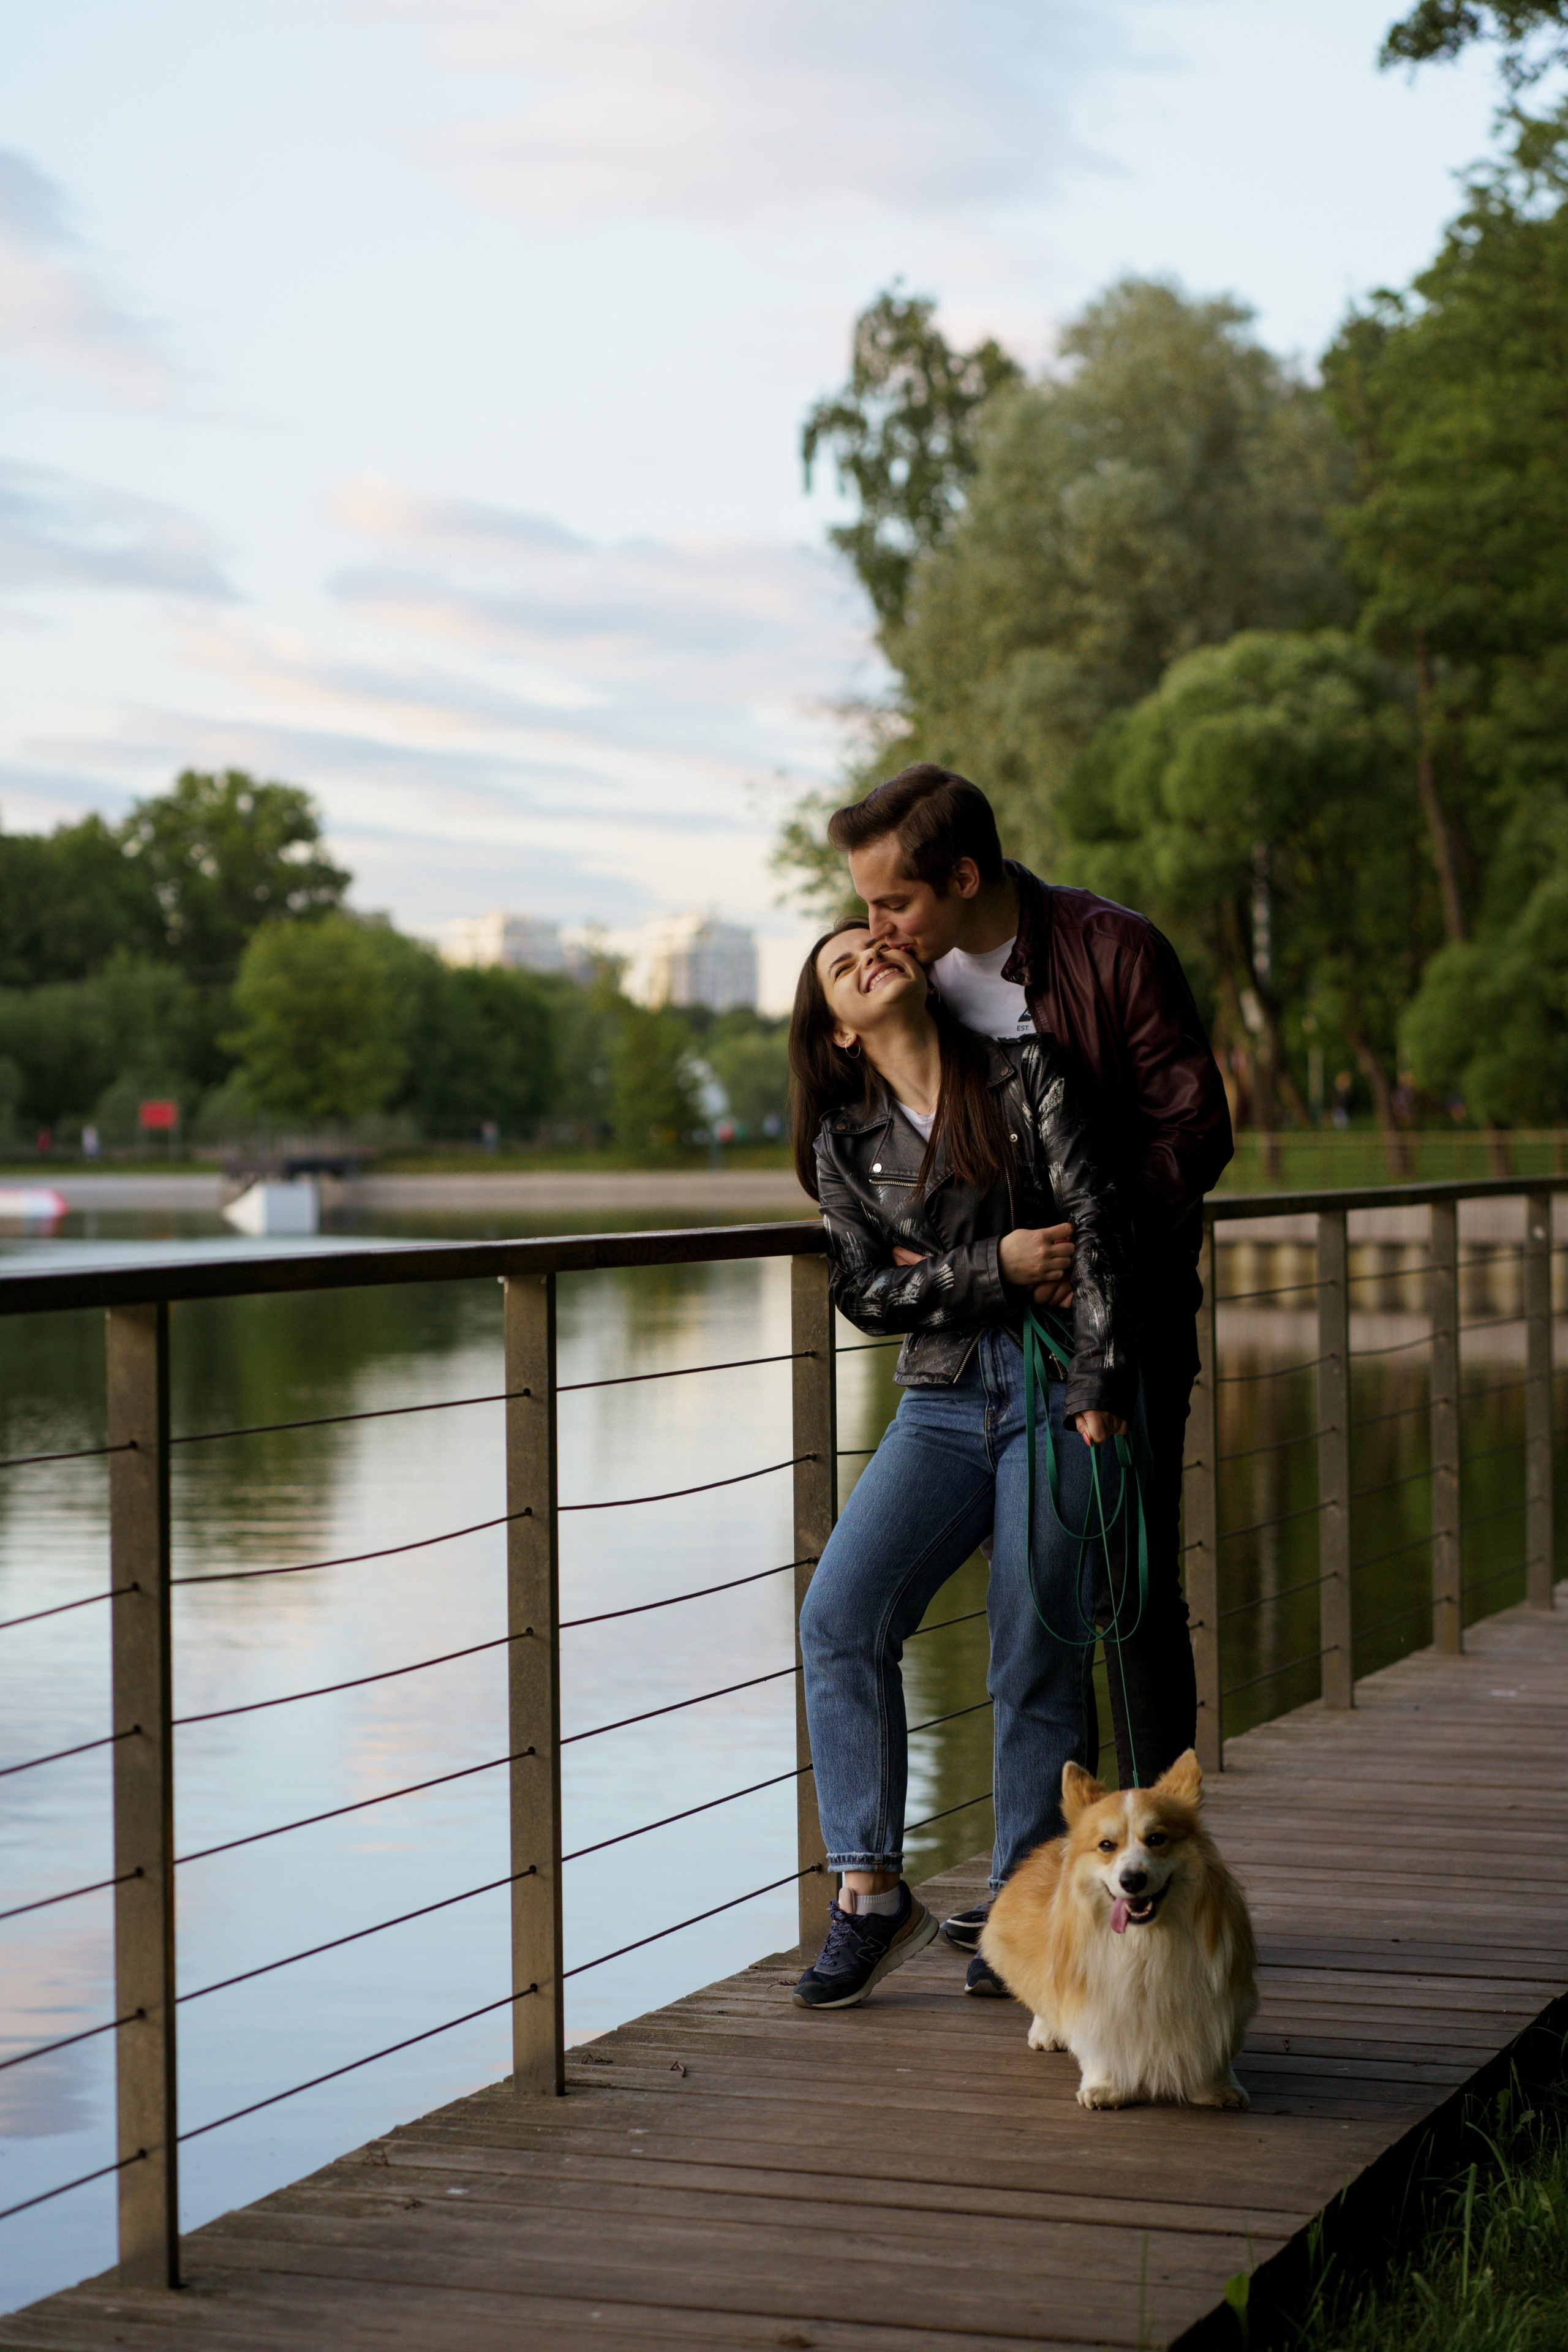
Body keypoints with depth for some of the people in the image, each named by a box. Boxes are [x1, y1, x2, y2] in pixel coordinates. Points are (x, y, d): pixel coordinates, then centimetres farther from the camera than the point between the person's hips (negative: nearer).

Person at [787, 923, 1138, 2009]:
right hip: (943, 1401, 3)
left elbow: (1096, 1223, -6)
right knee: (840, 1614, -16)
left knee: (1038, 1655, -5)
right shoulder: (845, 1143, 10)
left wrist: (1099, 1385, -14)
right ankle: (872, 1891, -9)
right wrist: (994, 1266, -13)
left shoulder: (1027, 1072, 0)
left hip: (1059, 1388, -3)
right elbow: (865, 1289, 2)